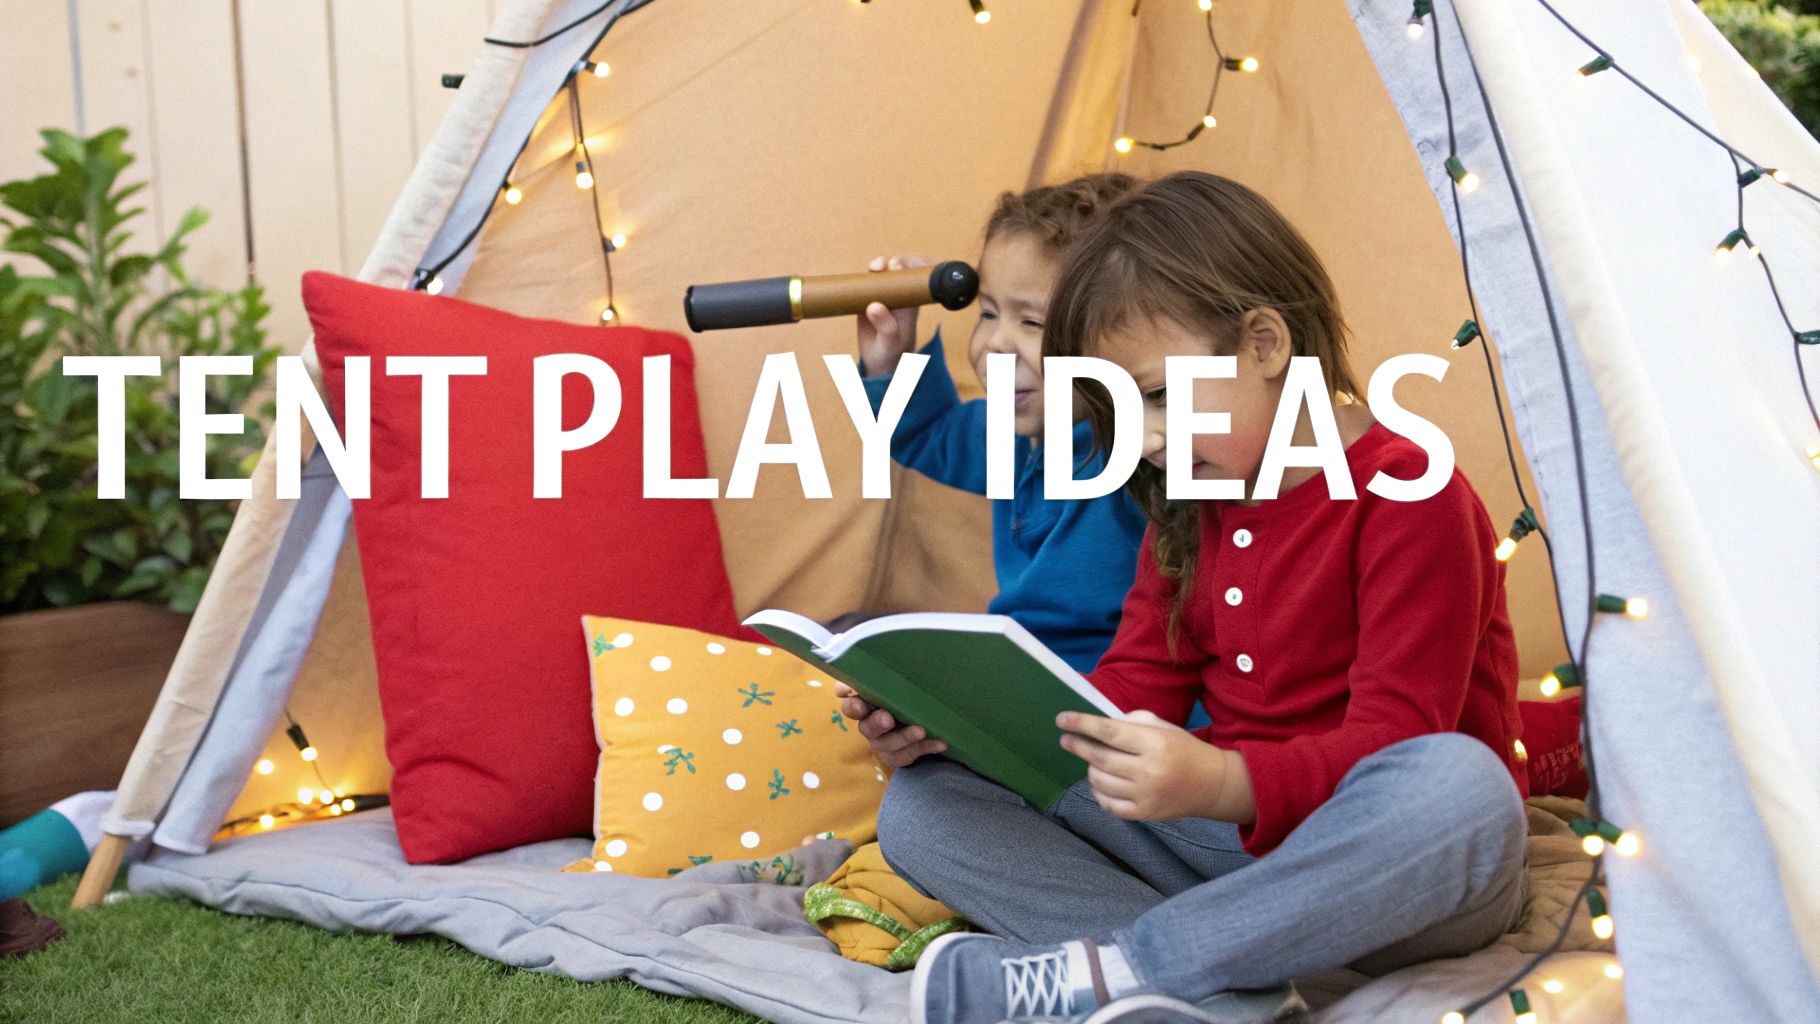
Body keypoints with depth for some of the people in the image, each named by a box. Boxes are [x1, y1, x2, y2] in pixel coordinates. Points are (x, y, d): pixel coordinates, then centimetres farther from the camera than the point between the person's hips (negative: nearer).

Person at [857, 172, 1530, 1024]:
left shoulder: (1410, 499, -13)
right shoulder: (1187, 512, 11)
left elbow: (1393, 740, -20)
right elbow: (1132, 690, 7)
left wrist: (1221, 784, -39)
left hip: (1370, 869, -5)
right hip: (1228, 843, 6)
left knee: (1460, 780, -41)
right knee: (923, 802, -9)